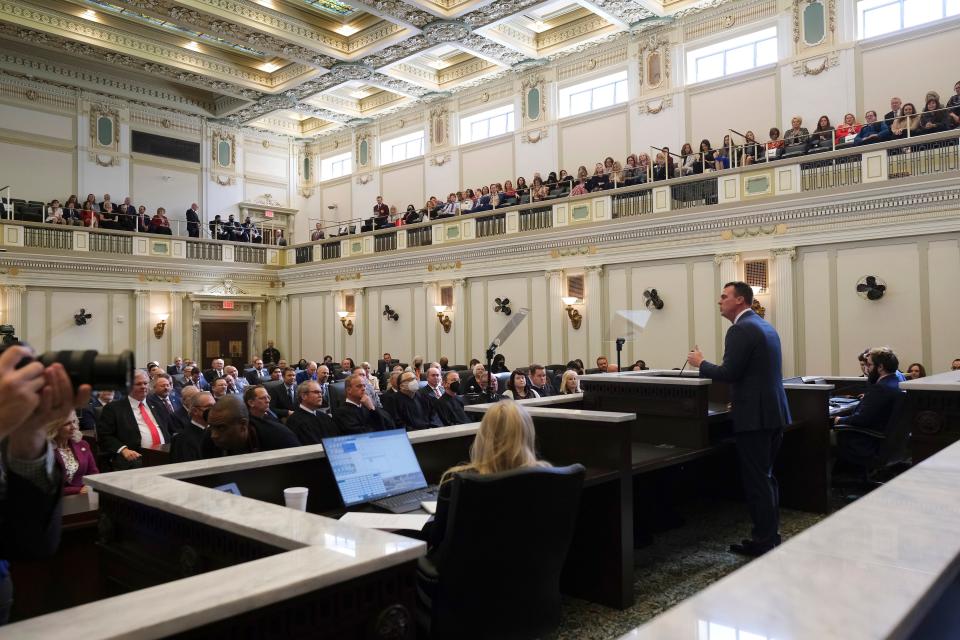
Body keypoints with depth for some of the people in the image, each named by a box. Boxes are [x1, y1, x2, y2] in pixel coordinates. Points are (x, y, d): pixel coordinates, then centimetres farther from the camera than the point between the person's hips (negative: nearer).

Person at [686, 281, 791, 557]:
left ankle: (763, 542, 5)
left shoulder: (741, 329, -15)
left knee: (756, 480, -2)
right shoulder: (765, 326, 16)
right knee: (767, 477, 17)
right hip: (774, 412, 10)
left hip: (755, 416, -10)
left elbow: (729, 373, -20)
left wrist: (700, 363, -5)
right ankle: (771, 535, 25)